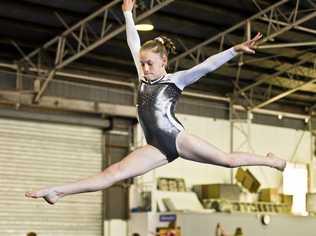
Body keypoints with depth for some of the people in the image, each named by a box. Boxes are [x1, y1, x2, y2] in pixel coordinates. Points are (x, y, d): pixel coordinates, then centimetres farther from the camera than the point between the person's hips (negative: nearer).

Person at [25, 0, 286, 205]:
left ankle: (272, 161, 18)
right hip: (157, 147, 3)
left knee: (228, 159, -2)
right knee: (114, 172, -11)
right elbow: (134, 44, 20)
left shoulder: (176, 79, 1)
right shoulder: (143, 77, 14)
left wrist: (235, 50, -19)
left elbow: (206, 66, -9)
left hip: (177, 138, -3)